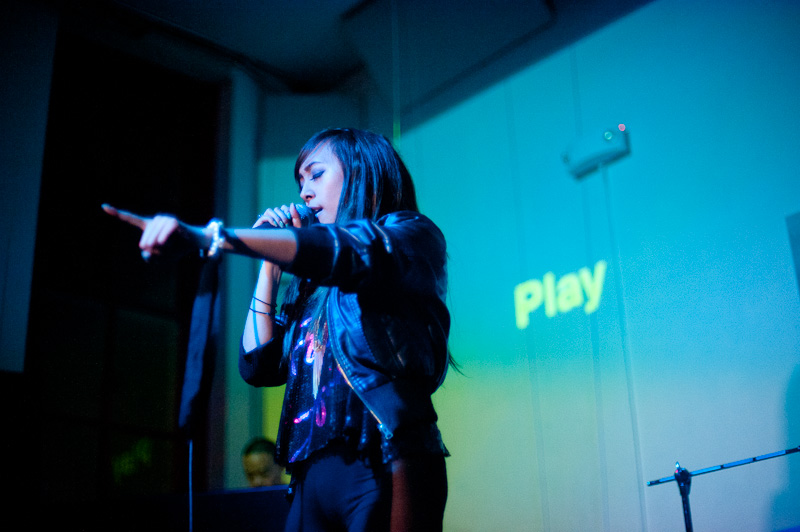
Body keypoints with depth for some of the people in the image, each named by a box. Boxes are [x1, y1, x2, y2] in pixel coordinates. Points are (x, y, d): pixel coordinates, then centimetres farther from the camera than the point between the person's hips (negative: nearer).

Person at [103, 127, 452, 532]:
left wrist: (211, 236, -32)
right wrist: (270, 261, 16)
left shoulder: (410, 234, 4)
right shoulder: (314, 288, 23)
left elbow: (345, 251, -18)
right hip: (313, 478, 6)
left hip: (383, 469, -6)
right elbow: (258, 364, 17)